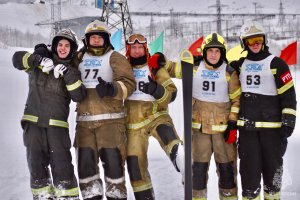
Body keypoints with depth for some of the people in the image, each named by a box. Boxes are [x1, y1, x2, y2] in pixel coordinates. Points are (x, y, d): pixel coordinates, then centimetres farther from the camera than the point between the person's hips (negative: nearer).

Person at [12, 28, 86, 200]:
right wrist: (38, 59, -21)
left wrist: (68, 74, -18)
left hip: (57, 124, -1)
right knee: (37, 165, 5)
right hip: (33, 121, 1)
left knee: (62, 165, -8)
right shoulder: (42, 59, 9)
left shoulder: (72, 71, 8)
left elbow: (79, 96, -6)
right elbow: (17, 59, -5)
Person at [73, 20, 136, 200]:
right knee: (85, 161, 6)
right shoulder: (80, 58, 15)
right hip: (84, 121, 4)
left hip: (110, 119, -4)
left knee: (113, 161, -3)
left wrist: (112, 89, -29)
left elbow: (129, 83, -11)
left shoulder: (115, 58, 1)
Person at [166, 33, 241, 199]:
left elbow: (237, 99, 0)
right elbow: (174, 68, 11)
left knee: (226, 165, 5)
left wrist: (233, 124, -6)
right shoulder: (195, 68, 3)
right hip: (199, 126, 1)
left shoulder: (229, 73, -2)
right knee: (199, 165, 6)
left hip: (223, 126, -1)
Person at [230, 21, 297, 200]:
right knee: (249, 166, 3)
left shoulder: (276, 63, -2)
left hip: (272, 125, -3)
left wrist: (288, 121, -11)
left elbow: (288, 94, -5)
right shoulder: (240, 64, 10)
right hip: (247, 126, 3)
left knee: (272, 165, 5)